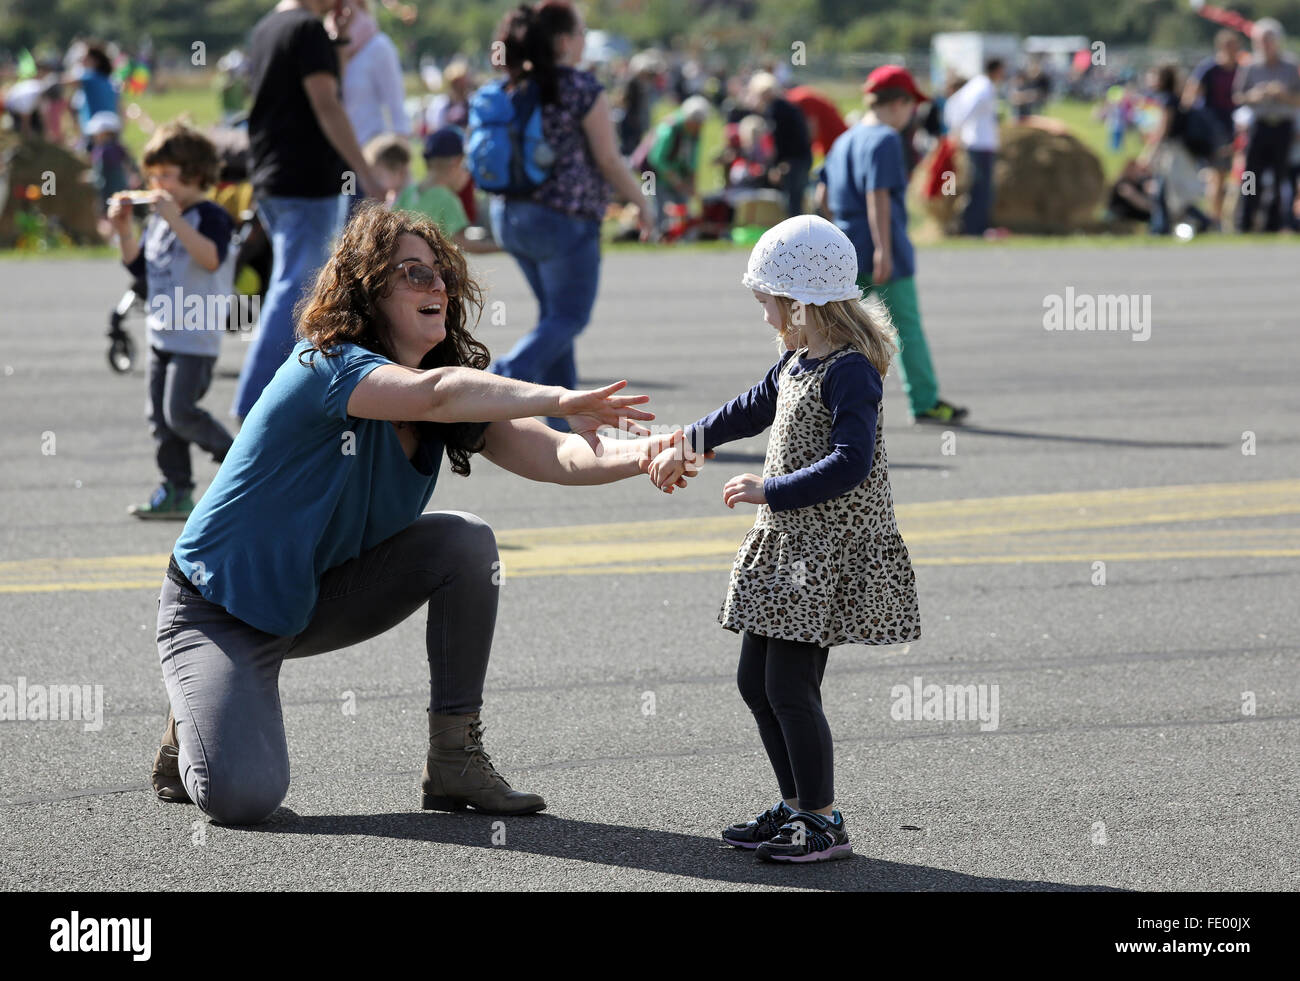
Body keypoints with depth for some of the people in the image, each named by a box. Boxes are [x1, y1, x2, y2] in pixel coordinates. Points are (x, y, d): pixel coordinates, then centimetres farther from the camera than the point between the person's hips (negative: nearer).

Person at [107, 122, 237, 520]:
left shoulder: (209, 216, -12)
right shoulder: (158, 219, 13)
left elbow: (212, 258, -29)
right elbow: (139, 266, 21)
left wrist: (174, 219, -32)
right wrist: (124, 231, 6)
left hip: (197, 337, -9)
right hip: (162, 334, 9)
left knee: (180, 412, -13)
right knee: (161, 417, 6)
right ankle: (176, 491, 10)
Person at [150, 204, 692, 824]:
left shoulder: (456, 405, -1)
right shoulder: (326, 366, -25)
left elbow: (556, 458, -16)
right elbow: (433, 394, -45)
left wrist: (645, 454, -35)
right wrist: (559, 399, -50)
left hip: (320, 597, 7)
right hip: (220, 611, -7)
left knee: (465, 542, -15)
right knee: (244, 798, -26)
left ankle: (455, 761, -7)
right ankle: (196, 726, 11)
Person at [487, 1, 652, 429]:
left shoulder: (515, 88, 6)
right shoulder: (582, 88, -13)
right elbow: (608, 161, -11)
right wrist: (640, 203, 4)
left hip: (510, 214, 7)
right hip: (563, 218, -7)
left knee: (554, 312, 18)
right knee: (569, 317, 2)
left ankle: (562, 415, 17)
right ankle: (514, 370, -22)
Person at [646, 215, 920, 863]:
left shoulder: (850, 372, -18)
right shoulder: (796, 362, 11)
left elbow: (850, 463, -27)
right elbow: (755, 407, 29)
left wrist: (768, 491, -25)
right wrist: (689, 445, 35)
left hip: (832, 553, -10)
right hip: (786, 544, 10)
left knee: (789, 684, -10)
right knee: (755, 680, 12)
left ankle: (824, 822, 0)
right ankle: (796, 806, 22)